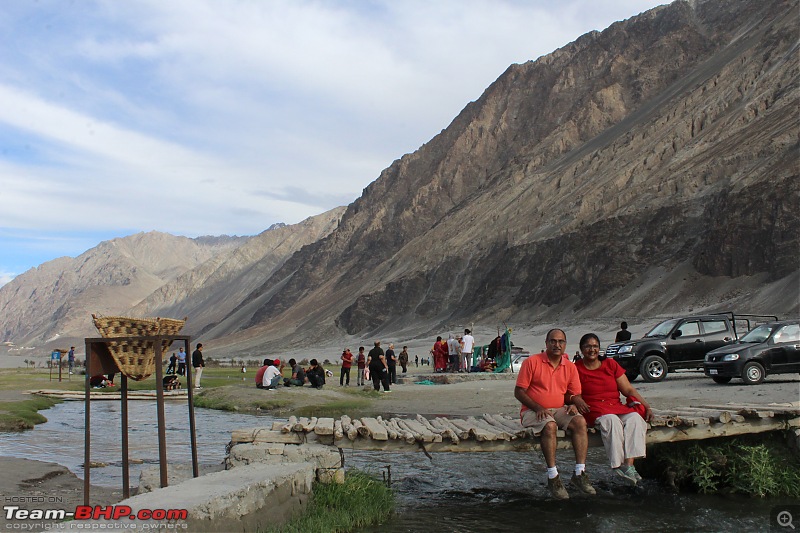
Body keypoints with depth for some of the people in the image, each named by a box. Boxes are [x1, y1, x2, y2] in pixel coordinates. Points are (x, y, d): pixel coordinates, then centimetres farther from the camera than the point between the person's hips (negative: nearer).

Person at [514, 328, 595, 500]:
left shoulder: (570, 367, 10)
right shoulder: (532, 362, -3)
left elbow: (575, 394, 14)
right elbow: (519, 392, -5)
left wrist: (574, 403, -10)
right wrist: (537, 408, -17)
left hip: (559, 410, 4)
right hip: (533, 411, -4)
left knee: (580, 421, -24)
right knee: (550, 426, -35)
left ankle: (579, 474, -23)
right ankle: (553, 477, -30)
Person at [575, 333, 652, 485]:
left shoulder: (611, 364, 16)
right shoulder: (576, 369, 6)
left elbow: (628, 389, 13)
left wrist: (647, 407, 3)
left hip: (617, 407, 4)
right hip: (594, 411, -4)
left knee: (635, 418, -27)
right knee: (612, 421, -36)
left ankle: (629, 465, -36)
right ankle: (619, 465, -34)